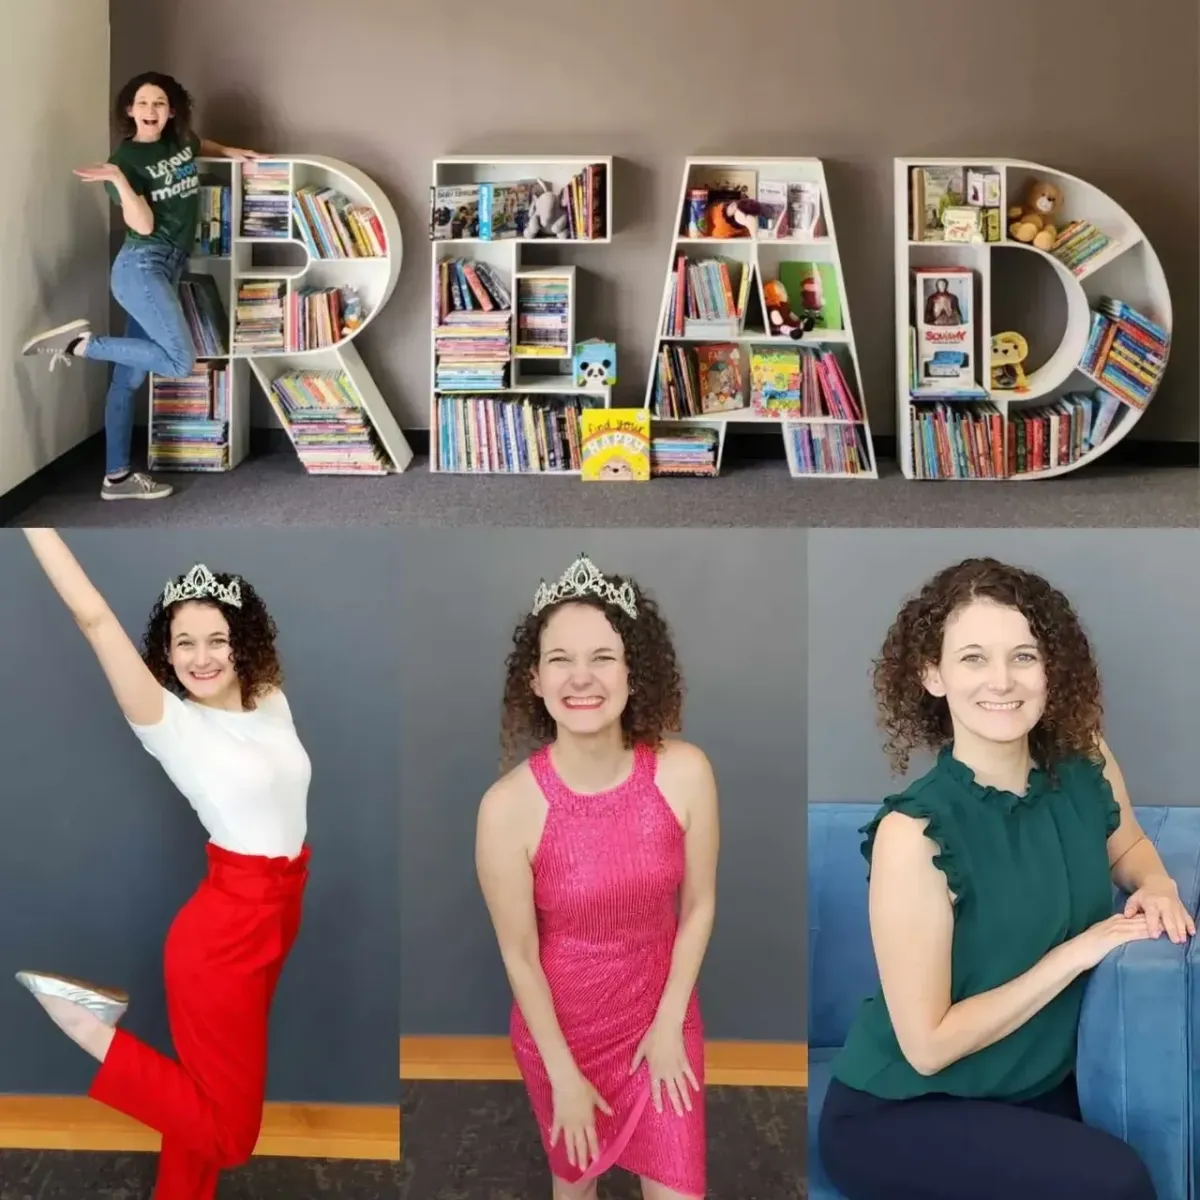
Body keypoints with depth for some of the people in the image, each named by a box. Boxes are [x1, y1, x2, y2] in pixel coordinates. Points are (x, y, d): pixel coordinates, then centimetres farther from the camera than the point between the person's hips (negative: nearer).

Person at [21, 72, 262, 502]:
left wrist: (235, 153, 21)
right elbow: (144, 225, -17)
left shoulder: (181, 142, 11)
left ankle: (117, 477, 12)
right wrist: (118, 180, -28)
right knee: (180, 362, -23)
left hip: (169, 268, 7)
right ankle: (80, 343, -11)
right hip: (141, 266, -7)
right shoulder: (125, 158, -7)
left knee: (130, 376, 8)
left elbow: (204, 147, 38)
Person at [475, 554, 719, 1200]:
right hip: (560, 1025, -1)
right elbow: (519, 953, -15)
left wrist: (668, 1024, -3)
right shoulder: (508, 806, -26)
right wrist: (563, 1074, -8)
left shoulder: (685, 773, -21)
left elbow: (699, 905, -7)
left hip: (662, 1015, 1)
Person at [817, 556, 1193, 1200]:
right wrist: (1077, 951, -19)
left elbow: (1127, 846, 17)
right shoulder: (914, 831, -24)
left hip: (1042, 1085, 6)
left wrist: (1158, 888, -6)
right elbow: (927, 1045, -19)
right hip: (900, 1115, -5)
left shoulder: (1085, 766, -8)